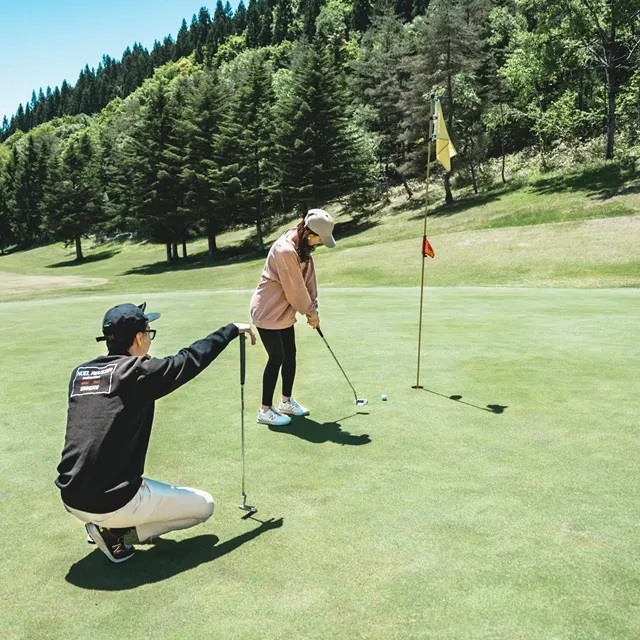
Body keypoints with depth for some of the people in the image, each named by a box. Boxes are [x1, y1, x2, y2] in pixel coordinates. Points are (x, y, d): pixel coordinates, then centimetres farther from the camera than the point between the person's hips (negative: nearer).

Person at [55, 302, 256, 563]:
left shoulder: (79, 374, 6)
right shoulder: (139, 372, -10)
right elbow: (193, 358, -1)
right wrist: (233, 329, 12)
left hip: (71, 500, 7)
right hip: (113, 503, -7)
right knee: (203, 505, 11)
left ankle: (109, 523, 14)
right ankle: (116, 533, 0)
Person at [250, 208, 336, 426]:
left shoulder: (302, 246, 2)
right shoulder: (285, 250, -28)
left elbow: (308, 278, 4)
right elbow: (296, 288, -22)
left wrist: (312, 310, -2)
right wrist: (311, 312, -9)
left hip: (284, 312, 9)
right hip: (268, 312, -9)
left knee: (290, 355, 14)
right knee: (277, 358, -3)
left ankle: (286, 402, 29)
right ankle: (265, 410, 10)